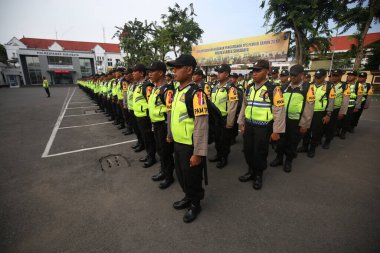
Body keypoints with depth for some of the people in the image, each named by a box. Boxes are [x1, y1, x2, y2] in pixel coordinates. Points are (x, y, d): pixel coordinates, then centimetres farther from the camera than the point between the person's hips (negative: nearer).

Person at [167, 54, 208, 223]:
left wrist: (198, 153, -22)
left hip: (190, 146, -8)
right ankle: (188, 197, 48)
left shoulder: (196, 94, -21)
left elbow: (201, 126, -23)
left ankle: (195, 205, 37)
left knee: (192, 177, 11)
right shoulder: (177, 91, 6)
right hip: (178, 143, 8)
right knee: (181, 175, 23)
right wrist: (170, 135, 23)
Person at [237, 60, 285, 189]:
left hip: (263, 127, -5)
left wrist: (276, 131, -12)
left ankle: (258, 175, 31)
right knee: (247, 150, 14)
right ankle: (251, 171, 37)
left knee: (260, 152, 8)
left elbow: (279, 111, -12)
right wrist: (241, 123, 14)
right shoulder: (250, 88, 8)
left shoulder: (273, 89, -10)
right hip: (249, 125, 6)